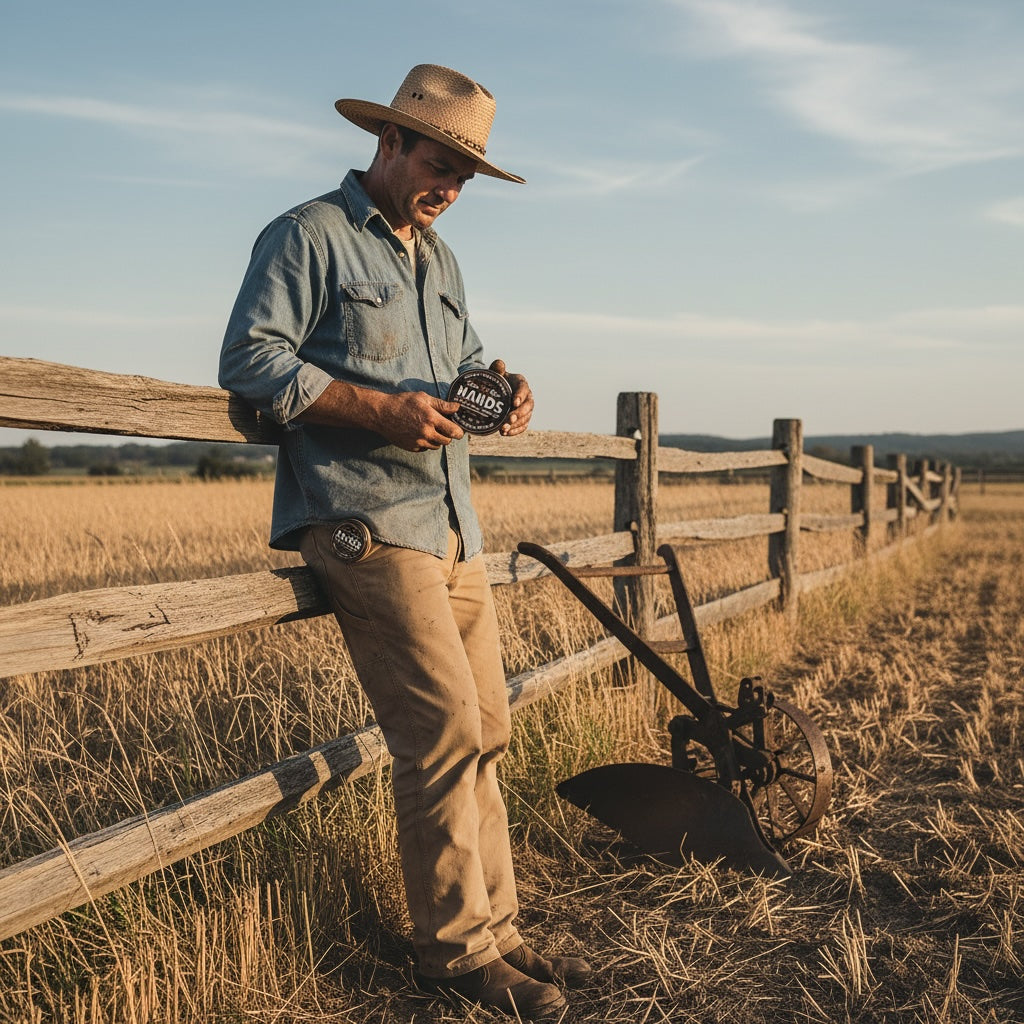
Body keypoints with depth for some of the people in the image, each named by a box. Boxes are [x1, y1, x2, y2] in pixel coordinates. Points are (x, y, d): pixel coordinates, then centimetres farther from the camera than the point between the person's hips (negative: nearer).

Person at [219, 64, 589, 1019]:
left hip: (450, 526, 9)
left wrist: (500, 385, 5)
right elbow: (249, 359, -11)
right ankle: (456, 947, 3)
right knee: (445, 730, -12)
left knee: (483, 732, 8)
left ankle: (492, 930, 19)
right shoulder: (309, 236, -2)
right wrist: (378, 410, -19)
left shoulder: (438, 258, 24)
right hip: (363, 523, -8)